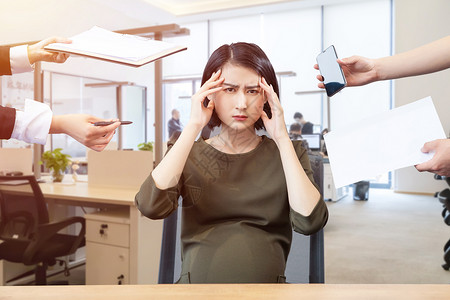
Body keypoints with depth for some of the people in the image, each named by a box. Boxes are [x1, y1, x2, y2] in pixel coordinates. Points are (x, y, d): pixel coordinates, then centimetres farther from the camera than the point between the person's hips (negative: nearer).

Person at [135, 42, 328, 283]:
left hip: (267, 285, 0)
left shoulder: (288, 154, 8)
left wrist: (281, 137, -8)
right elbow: (150, 206, -11)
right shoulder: (188, 155, 8)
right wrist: (194, 126, -10)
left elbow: (309, 221, -8)